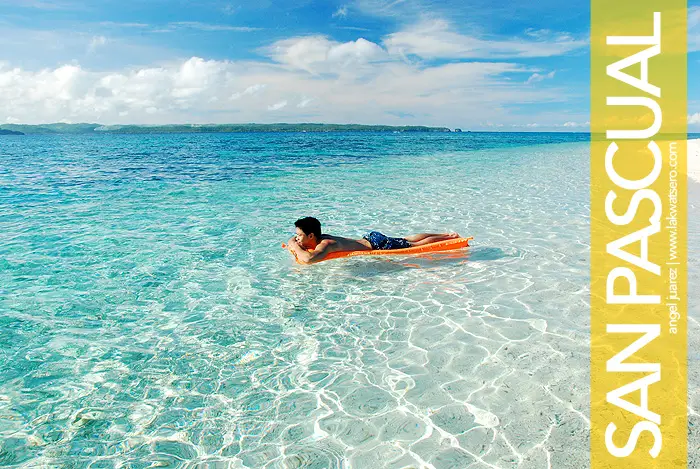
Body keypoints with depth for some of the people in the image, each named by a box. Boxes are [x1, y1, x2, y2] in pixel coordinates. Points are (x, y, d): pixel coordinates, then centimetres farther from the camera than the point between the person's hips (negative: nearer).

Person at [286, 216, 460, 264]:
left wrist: (296, 248, -30)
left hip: (377, 245, -8)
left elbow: (308, 259, -50)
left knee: (415, 245, 6)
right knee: (406, 240, 21)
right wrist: (293, 243, -6)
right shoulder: (320, 238, -3)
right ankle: (445, 234, 32)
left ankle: (449, 237, 19)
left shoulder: (325, 245, -28)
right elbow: (294, 238, 17)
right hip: (371, 238, 8)